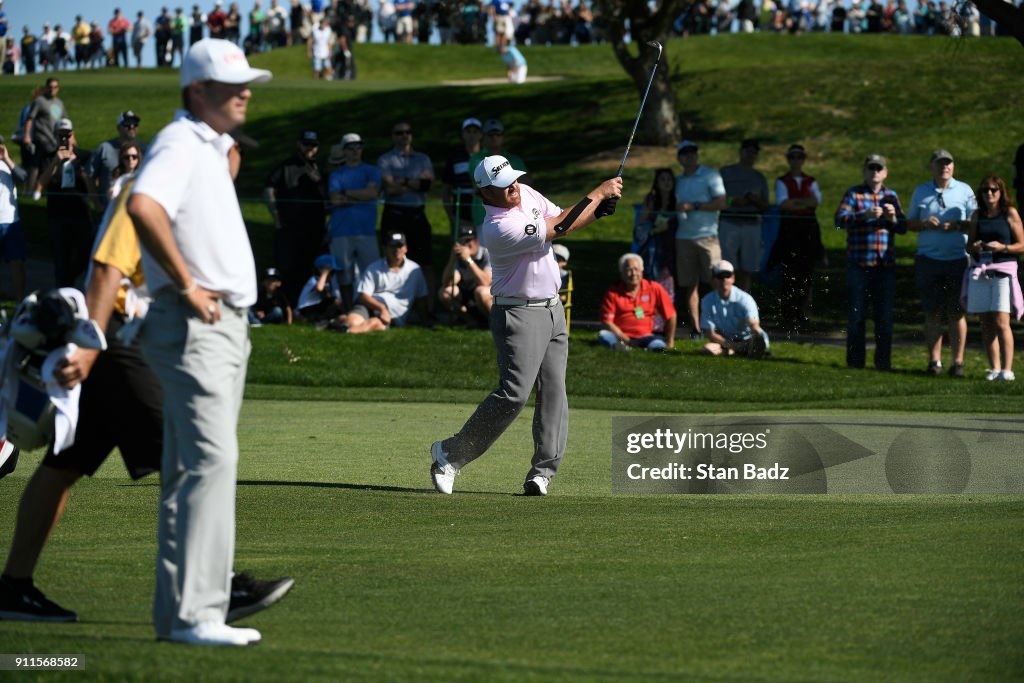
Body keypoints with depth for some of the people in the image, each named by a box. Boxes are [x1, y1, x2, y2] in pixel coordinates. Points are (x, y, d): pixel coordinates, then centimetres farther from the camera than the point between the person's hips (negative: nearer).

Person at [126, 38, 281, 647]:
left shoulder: (211, 146, 18)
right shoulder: (180, 144, -13)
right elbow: (143, 206, -34)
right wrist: (187, 285, -26)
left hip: (227, 323, 11)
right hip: (195, 325, -11)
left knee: (194, 467, 11)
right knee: (211, 459, -18)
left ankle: (177, 613, 15)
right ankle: (194, 614, -22)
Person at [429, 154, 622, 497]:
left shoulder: (528, 194, 3)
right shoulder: (499, 228, -24)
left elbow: (562, 218, 16)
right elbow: (561, 228, -19)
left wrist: (598, 209, -5)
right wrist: (599, 192, -11)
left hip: (552, 310, 8)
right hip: (518, 313, -8)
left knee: (553, 391, 1)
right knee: (514, 393, -16)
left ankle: (543, 472, 1)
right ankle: (450, 455, -7)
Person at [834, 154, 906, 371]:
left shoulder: (891, 196, 13)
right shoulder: (854, 194, 2)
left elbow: (903, 228, 10)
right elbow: (840, 219, -13)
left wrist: (893, 218, -11)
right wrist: (865, 215, -27)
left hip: (886, 263, 3)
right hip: (859, 263, -3)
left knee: (884, 314, 5)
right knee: (856, 313, 0)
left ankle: (883, 359, 12)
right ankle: (855, 360, 7)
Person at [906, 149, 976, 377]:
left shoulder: (964, 190, 7)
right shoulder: (921, 192, 12)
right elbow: (909, 223, 13)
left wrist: (956, 225, -13)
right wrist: (925, 224, -7)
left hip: (957, 258, -2)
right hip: (928, 259, 2)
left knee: (956, 312, -2)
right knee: (932, 313, 2)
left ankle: (958, 361, 2)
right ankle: (934, 361, 7)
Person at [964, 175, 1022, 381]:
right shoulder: (977, 216, 13)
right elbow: (969, 245, 18)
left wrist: (1002, 247, -15)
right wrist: (975, 247, -4)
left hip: (1003, 270, -4)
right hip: (979, 271, 4)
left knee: (1001, 322, -13)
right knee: (986, 323, 3)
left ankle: (1007, 369, -13)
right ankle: (994, 368, 7)